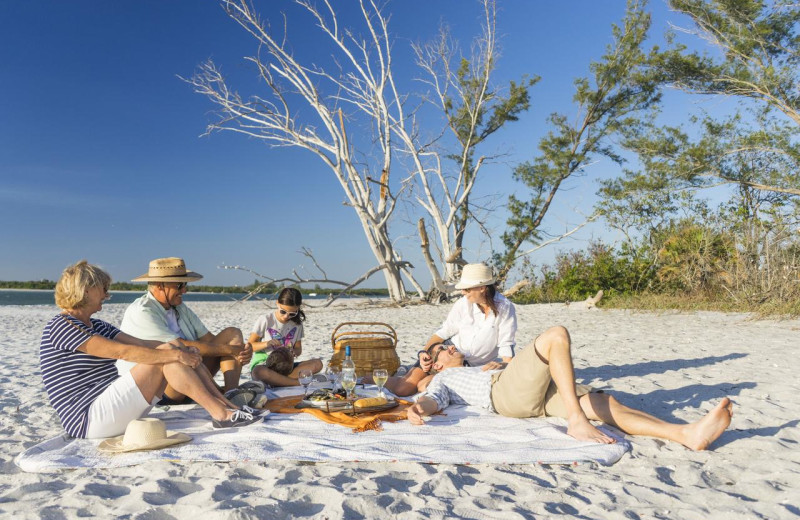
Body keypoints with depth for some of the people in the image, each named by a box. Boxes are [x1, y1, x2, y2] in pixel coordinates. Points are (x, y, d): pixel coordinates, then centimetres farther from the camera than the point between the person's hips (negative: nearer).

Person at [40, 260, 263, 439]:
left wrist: (180, 349, -10)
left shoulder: (95, 326, 19)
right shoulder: (62, 325, -10)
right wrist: (173, 354, -21)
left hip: (112, 407, 9)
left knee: (175, 349, -3)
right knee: (165, 355, -21)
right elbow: (121, 351, -21)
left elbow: (140, 343, 6)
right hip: (88, 421, -9)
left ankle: (226, 404, -8)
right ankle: (220, 414, -19)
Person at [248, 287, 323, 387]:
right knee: (259, 372, -43)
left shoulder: (297, 323, 6)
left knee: (318, 364, -21)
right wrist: (266, 344, -23)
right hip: (263, 365, -4)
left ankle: (276, 381, -29)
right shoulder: (265, 320, -5)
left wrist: (294, 351, -15)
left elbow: (298, 349, 10)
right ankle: (299, 383, -33)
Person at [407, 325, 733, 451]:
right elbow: (433, 399, -2)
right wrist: (418, 409, -22)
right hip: (507, 392, -7)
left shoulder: (473, 371, 43)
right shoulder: (443, 379, 21)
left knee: (605, 403, -13)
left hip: (534, 395, 7)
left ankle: (687, 434, -28)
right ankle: (577, 422, -32)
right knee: (557, 335, -22)